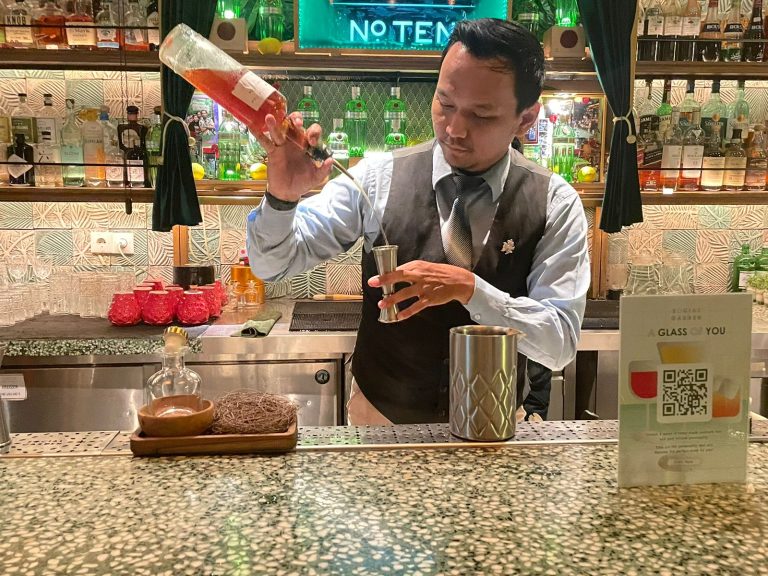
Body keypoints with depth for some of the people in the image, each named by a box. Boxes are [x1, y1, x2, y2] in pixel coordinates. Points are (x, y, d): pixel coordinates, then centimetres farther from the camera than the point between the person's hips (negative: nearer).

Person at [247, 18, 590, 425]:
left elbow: (560, 344, -17)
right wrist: (283, 195, -33)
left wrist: (469, 288, -33)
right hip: (378, 415, 0)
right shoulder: (379, 178, -14)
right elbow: (273, 262, -13)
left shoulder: (555, 204, -13)